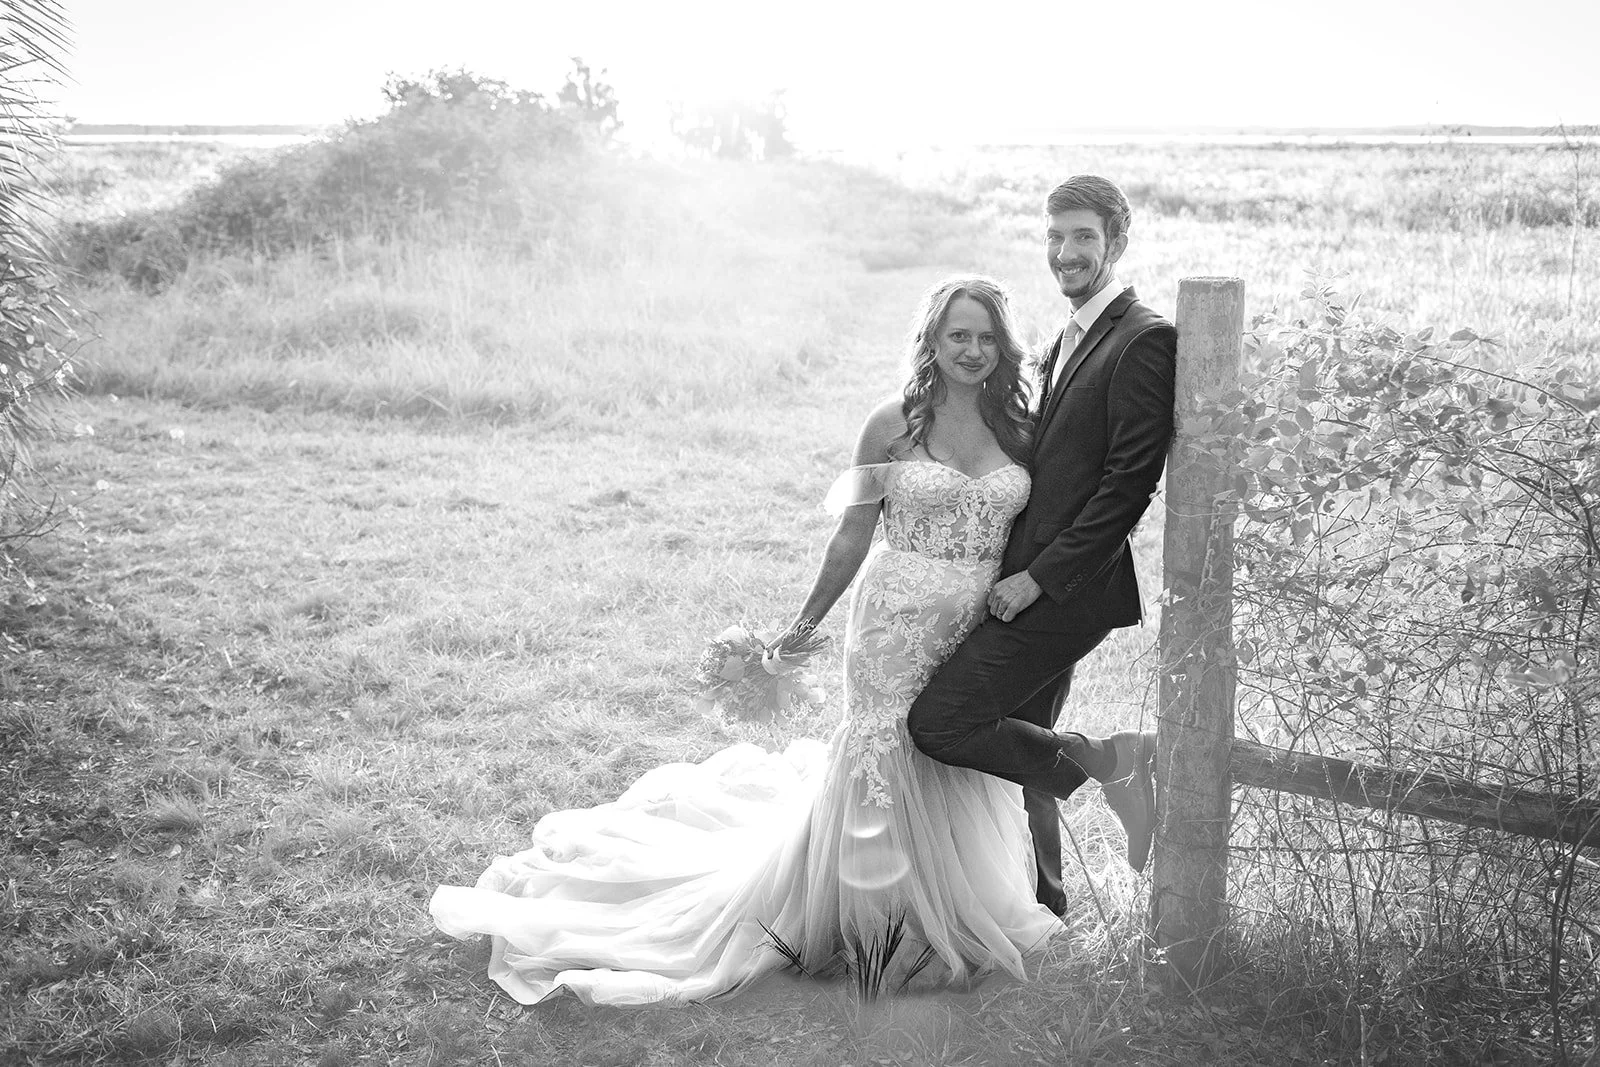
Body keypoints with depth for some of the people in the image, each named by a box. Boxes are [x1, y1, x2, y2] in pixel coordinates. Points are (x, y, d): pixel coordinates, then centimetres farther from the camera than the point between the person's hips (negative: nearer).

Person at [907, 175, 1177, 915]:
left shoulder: (1144, 341, -13)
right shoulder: (1067, 341, 16)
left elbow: (1130, 482, -18)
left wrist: (1040, 576, -18)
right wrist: (1021, 574, 10)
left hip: (1069, 589, -9)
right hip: (1031, 585, 9)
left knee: (936, 723, -13)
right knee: (1020, 744, 17)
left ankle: (1107, 760, -2)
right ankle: (1043, 911, 33)